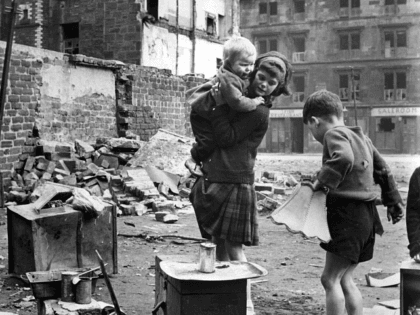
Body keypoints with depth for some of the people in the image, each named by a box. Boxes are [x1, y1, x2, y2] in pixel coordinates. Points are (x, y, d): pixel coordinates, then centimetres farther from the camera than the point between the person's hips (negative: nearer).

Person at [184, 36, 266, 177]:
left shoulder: (243, 76, -5)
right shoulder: (228, 79, -35)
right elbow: (236, 101, -43)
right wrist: (253, 102, -30)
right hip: (202, 113, -9)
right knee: (210, 140, -16)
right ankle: (193, 160, 8)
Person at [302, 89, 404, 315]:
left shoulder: (334, 133, -9)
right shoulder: (360, 137, 18)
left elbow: (344, 159, -31)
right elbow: (383, 170, 25)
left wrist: (322, 180, -19)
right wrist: (393, 202, 33)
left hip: (347, 215, -9)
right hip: (366, 216, 9)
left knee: (330, 279, -5)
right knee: (345, 280, 15)